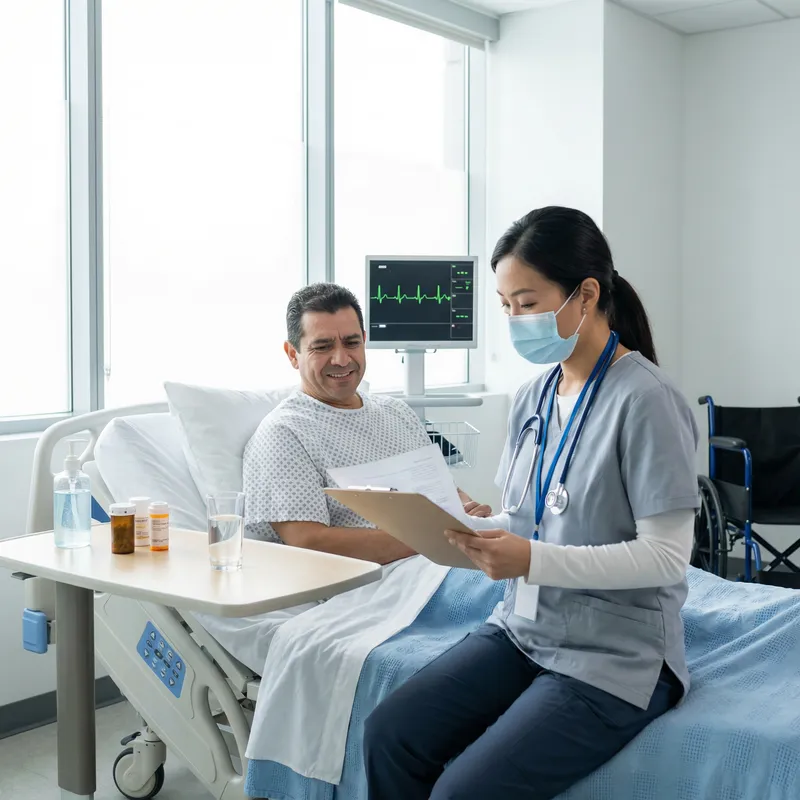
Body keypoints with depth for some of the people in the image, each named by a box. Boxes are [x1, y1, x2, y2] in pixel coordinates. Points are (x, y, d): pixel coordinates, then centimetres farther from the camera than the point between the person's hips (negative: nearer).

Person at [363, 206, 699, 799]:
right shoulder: (533, 397, 7)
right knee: (389, 736, -9)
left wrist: (532, 560, -26)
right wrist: (475, 527, -9)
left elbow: (667, 555, -18)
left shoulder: (645, 400, -16)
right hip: (523, 629, 7)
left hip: (614, 657, -7)